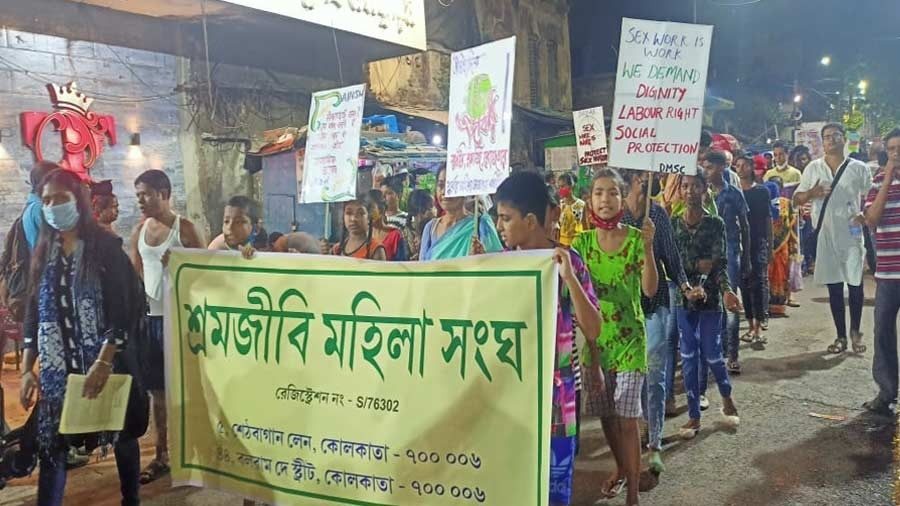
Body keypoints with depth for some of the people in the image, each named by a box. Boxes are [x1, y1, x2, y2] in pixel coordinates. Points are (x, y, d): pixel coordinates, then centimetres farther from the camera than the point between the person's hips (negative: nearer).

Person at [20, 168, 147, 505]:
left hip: (106, 361, -4)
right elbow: (34, 314, 10)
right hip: (56, 365, 4)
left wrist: (103, 363, -21)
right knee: (50, 443, 3)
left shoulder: (105, 247, -7)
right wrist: (27, 369, 5)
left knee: (121, 433, 10)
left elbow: (122, 310, -13)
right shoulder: (44, 252, 8)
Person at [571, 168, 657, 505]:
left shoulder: (636, 238, -8)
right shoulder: (582, 241, 0)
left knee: (627, 418, -4)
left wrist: (647, 247, -28)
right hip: (594, 338, 3)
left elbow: (650, 290, -17)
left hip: (628, 338, -3)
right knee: (605, 414, 15)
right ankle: (621, 469, 40)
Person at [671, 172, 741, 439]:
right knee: (688, 356, 5)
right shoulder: (673, 224, 3)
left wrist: (726, 290, -24)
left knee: (711, 353, 3)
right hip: (683, 295, 2)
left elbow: (720, 264, -9)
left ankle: (726, 397, 34)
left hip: (710, 296, -2)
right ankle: (694, 416, 16)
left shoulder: (715, 224, -2)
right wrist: (697, 265, -13)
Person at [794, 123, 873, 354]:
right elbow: (797, 198, 9)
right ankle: (841, 336, 16)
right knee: (834, 286, 7)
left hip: (852, 233, -1)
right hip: (825, 234, 1)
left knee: (855, 283, 0)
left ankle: (855, 332, 21)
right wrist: (811, 193, -13)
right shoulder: (813, 168, 7)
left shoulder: (859, 168, 4)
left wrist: (865, 215, -13)